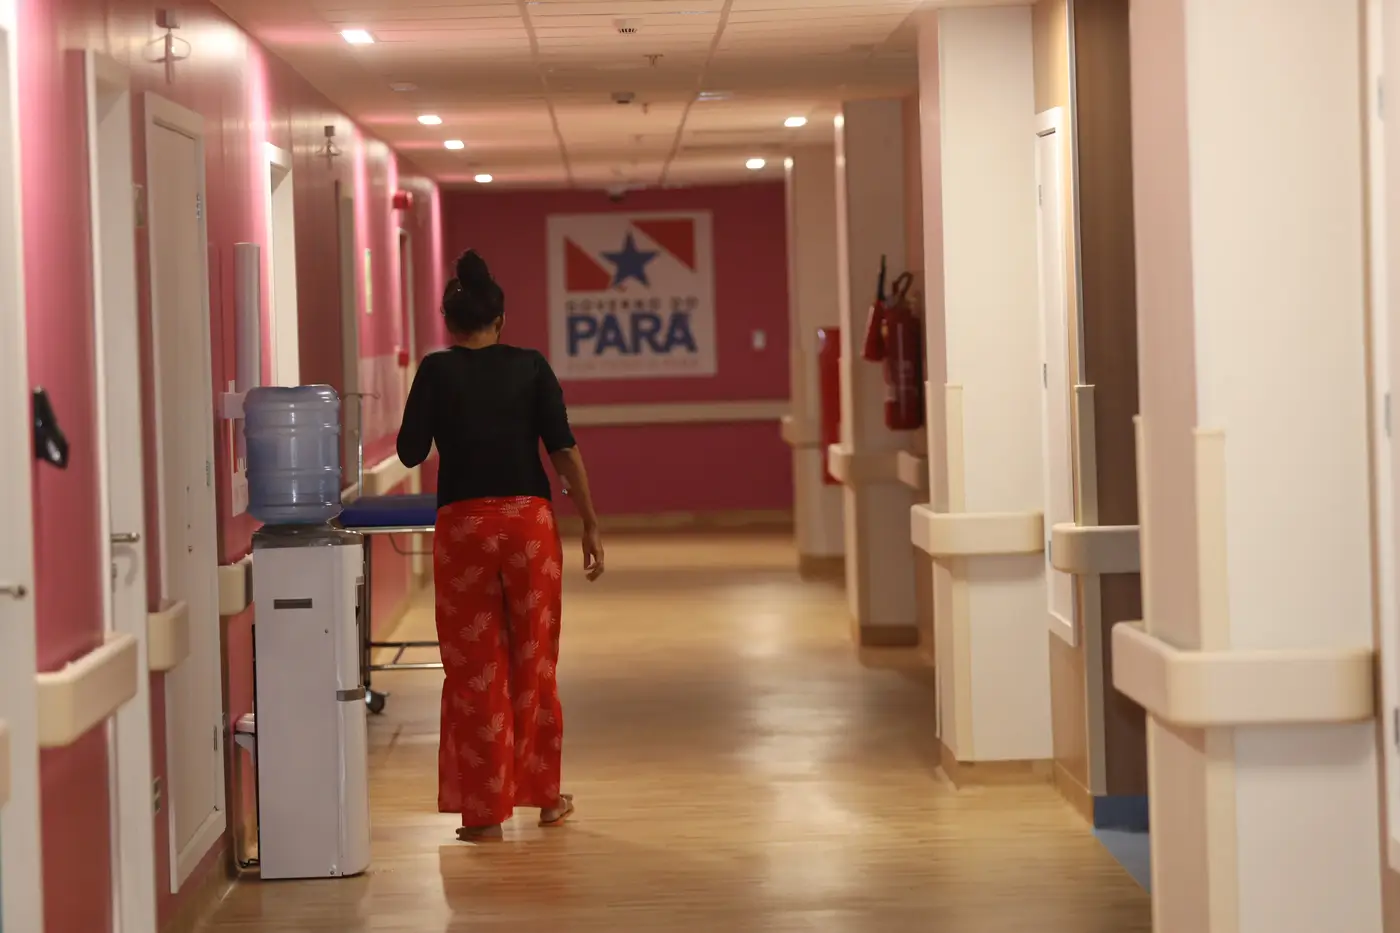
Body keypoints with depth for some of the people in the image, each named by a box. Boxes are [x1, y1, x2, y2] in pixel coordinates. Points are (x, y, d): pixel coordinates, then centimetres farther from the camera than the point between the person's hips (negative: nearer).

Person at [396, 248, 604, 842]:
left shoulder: (437, 371, -2)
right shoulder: (530, 367, 2)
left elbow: (410, 452, -2)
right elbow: (563, 449, -4)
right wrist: (590, 525, -1)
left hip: (463, 526, -1)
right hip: (529, 522, 2)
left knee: (474, 669, 5)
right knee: (534, 663, 13)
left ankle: (486, 809, 6)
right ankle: (547, 796, 23)